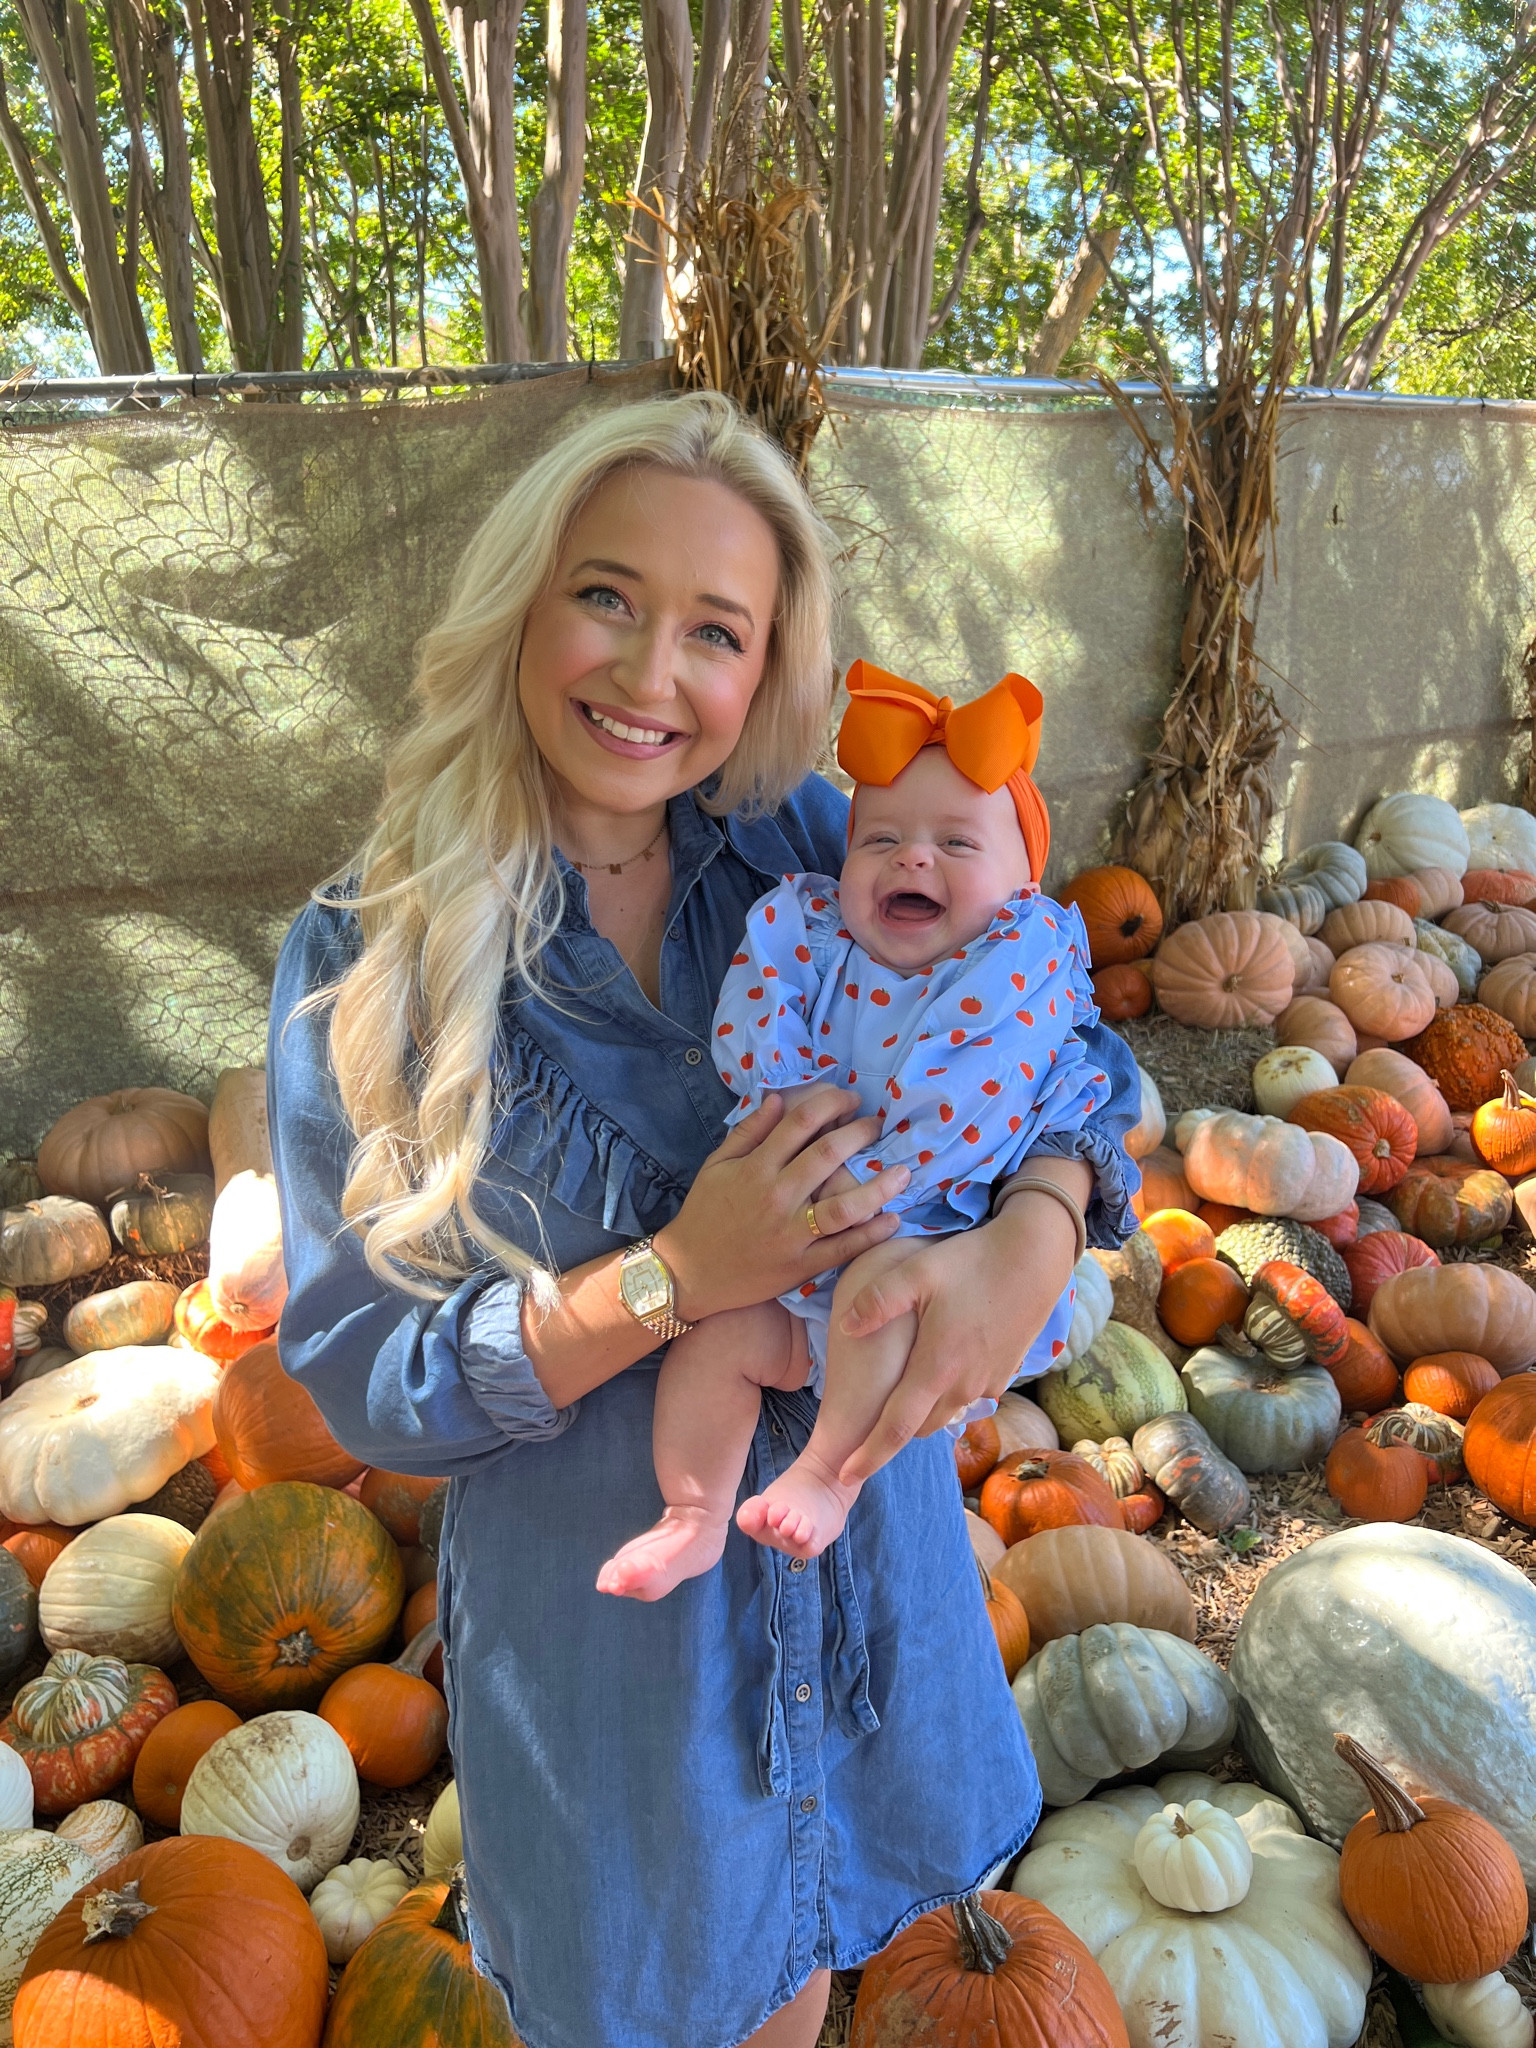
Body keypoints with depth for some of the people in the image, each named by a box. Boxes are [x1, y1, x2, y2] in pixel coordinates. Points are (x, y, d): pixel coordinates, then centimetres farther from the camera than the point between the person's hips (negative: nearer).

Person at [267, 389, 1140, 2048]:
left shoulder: (815, 854, -10)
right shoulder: (364, 961, -17)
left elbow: (1072, 1043, -5)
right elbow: (355, 1379, -16)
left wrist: (1028, 1238, -26)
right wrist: (672, 1283, -29)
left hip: (857, 1550, 3)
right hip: (595, 1596, -2)